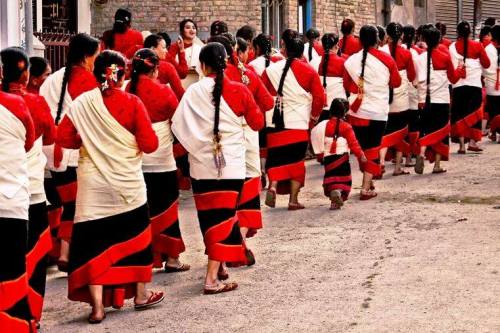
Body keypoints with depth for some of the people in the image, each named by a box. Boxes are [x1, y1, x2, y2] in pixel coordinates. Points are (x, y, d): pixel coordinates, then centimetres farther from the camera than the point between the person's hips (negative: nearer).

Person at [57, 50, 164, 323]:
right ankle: (141, 295, 29)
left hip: (93, 185, 0)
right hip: (128, 184, 0)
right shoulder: (132, 103, -9)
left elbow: (63, 137, -2)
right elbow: (150, 144, -10)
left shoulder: (81, 103, -4)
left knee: (94, 240, 4)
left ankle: (97, 307, 1)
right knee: (136, 236, 17)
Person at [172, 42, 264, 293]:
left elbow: (177, 124, -6)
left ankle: (217, 266, 28)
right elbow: (257, 123, 4)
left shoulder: (193, 92, -5)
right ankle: (212, 278, -8)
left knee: (209, 216, 15)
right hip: (230, 164, -2)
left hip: (202, 163, 2)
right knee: (224, 216, -1)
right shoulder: (238, 90, -6)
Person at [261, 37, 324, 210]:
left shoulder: (271, 70, 4)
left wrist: (265, 113, 19)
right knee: (296, 161, 7)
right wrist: (314, 115, 13)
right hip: (299, 124, -2)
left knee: (276, 157, 10)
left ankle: (273, 185, -16)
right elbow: (319, 97, -3)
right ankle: (293, 200, 7)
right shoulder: (309, 71, -2)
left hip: (274, 123, 2)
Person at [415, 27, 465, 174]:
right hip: (443, 99, -1)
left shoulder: (421, 57, -4)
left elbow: (421, 80, -8)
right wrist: (460, 69, 24)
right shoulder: (445, 57, -3)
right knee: (441, 131, 9)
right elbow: (453, 78, 7)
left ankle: (421, 154, -13)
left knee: (426, 130, 11)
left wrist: (422, 99, 2)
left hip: (427, 100, 1)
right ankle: (437, 164, 8)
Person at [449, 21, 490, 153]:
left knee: (458, 113, 6)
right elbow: (486, 64, 4)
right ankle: (472, 142, 1)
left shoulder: (452, 47, -2)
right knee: (474, 113, 9)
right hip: (474, 84, 0)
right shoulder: (477, 46, -2)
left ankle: (462, 144, 1)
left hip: (458, 85, 0)